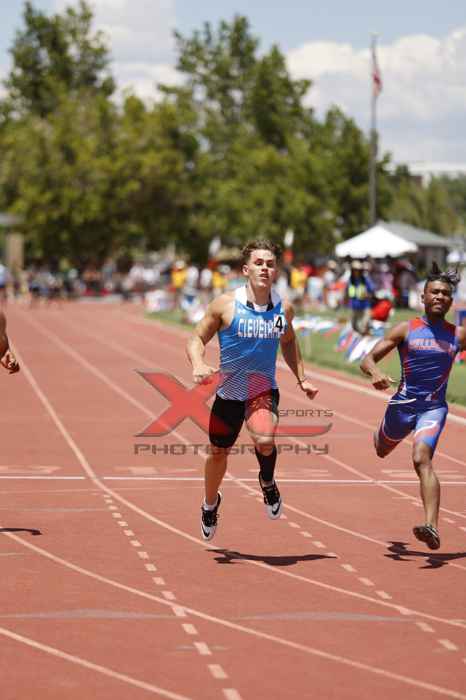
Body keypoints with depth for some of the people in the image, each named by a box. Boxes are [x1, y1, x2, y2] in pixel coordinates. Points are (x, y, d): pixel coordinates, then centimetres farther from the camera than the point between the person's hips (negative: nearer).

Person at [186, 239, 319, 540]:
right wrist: (198, 364, -24)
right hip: (229, 391, 0)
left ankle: (268, 482, 5)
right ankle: (211, 504, 47)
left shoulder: (284, 308, -3)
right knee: (218, 453, 15)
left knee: (265, 440, -30)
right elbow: (197, 338, -4)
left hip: (264, 390, 0)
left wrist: (302, 378, 12)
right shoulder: (225, 305, -13)